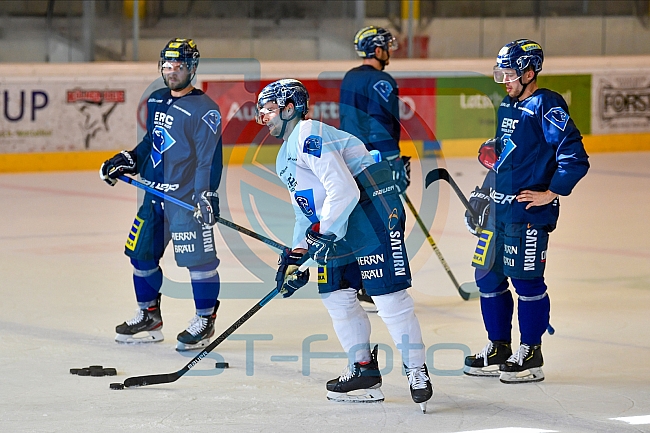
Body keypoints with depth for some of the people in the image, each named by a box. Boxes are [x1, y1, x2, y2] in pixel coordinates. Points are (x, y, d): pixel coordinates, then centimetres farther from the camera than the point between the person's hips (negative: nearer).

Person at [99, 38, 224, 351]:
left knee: (198, 257, -8)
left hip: (186, 196, -8)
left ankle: (205, 320, 6)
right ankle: (149, 317, 25)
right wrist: (127, 161, 15)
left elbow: (210, 158, -15)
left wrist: (207, 196, -22)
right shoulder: (155, 101, 12)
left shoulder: (204, 109, -11)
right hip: (154, 194, 8)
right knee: (141, 252, 11)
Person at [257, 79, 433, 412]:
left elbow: (343, 191, -23)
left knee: (390, 298, -11)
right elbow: (305, 212, 25)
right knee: (336, 294, 9)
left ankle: (417, 373, -5)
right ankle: (364, 370, 16)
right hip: (337, 228, 11)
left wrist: (320, 233, -19)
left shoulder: (309, 136, -14)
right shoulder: (284, 159, 20)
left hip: (373, 217, -11)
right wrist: (296, 254, 15)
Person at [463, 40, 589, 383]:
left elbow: (575, 157, -19)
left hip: (528, 211, -9)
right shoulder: (507, 107, 15)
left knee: (526, 280, -3)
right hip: (498, 209, 9)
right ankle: (498, 349, 21)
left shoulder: (546, 106, -13)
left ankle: (531, 355, 7)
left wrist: (551, 193, -16)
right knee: (488, 276, 11)